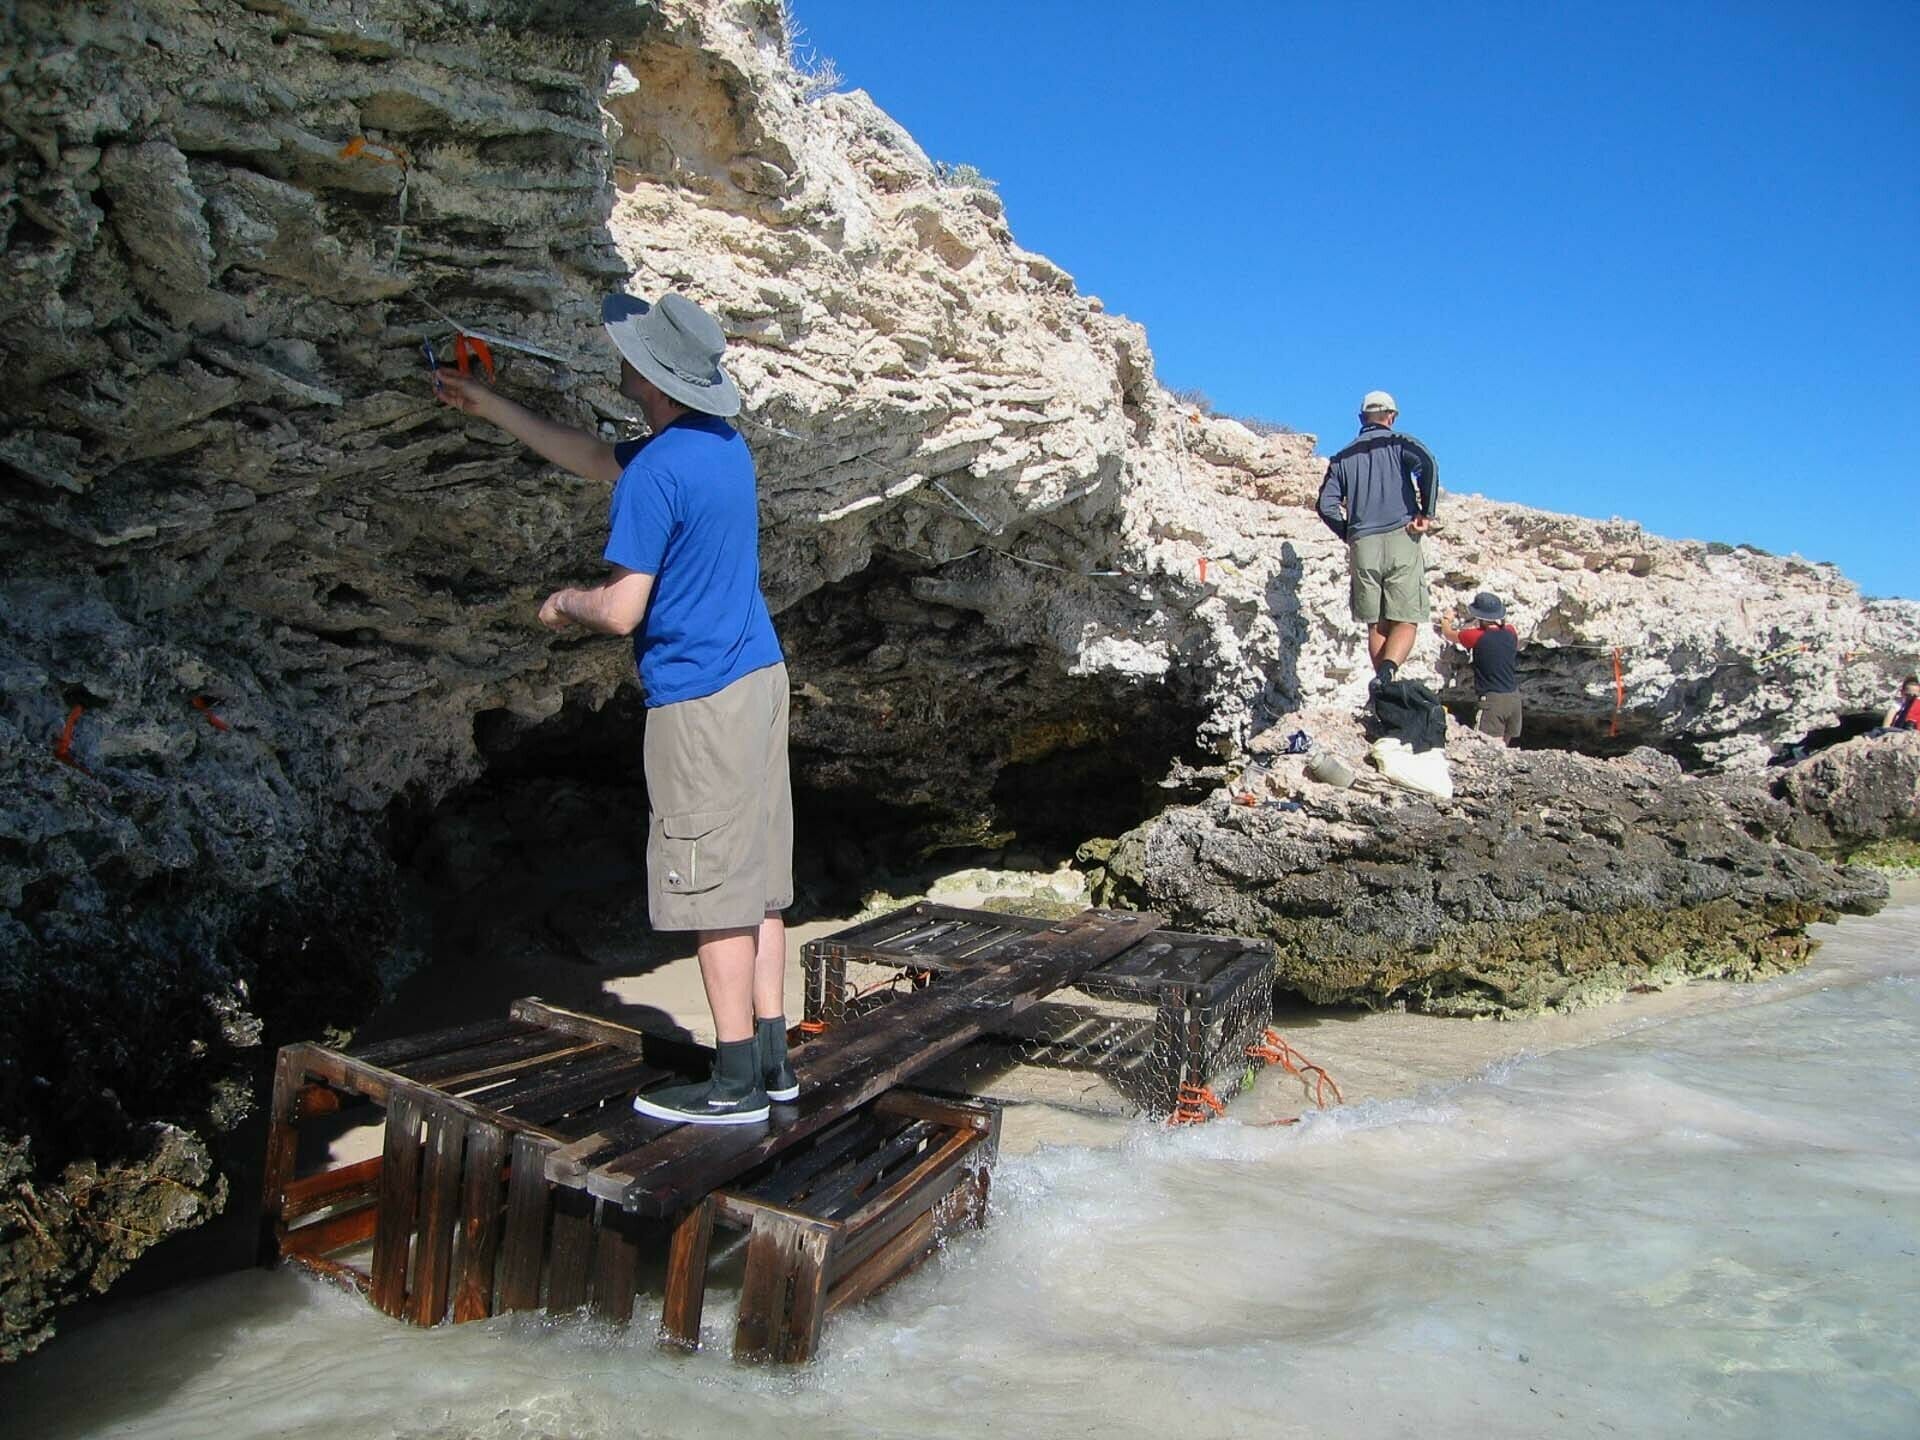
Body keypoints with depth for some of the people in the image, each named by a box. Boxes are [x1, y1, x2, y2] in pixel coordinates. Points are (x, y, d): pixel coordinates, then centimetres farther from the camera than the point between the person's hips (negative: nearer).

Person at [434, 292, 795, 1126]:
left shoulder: (656, 473, -17)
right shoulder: (724, 442, 12)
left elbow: (620, 611, -18)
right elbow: (595, 459, 25)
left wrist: (564, 604, 4)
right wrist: (489, 408, 29)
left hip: (698, 698, -9)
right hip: (759, 678, 9)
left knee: (715, 888, -2)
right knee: (756, 879, 12)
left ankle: (736, 1084, 6)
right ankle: (769, 1057, 20)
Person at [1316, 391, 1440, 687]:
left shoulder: (1343, 458, 16)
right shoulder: (1399, 444, 8)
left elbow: (1327, 506, 6)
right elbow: (1427, 463, -14)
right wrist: (1426, 513, -6)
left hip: (1363, 546, 3)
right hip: (1401, 539, -2)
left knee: (1377, 626, 8)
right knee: (1406, 622, -3)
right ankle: (1386, 673, -30)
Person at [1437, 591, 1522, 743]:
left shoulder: (1477, 636, -10)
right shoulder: (1510, 632, 5)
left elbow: (1449, 635, 8)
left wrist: (1445, 622, 29)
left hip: (1493, 698, -6)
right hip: (1514, 697, 7)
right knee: (1504, 746, 14)